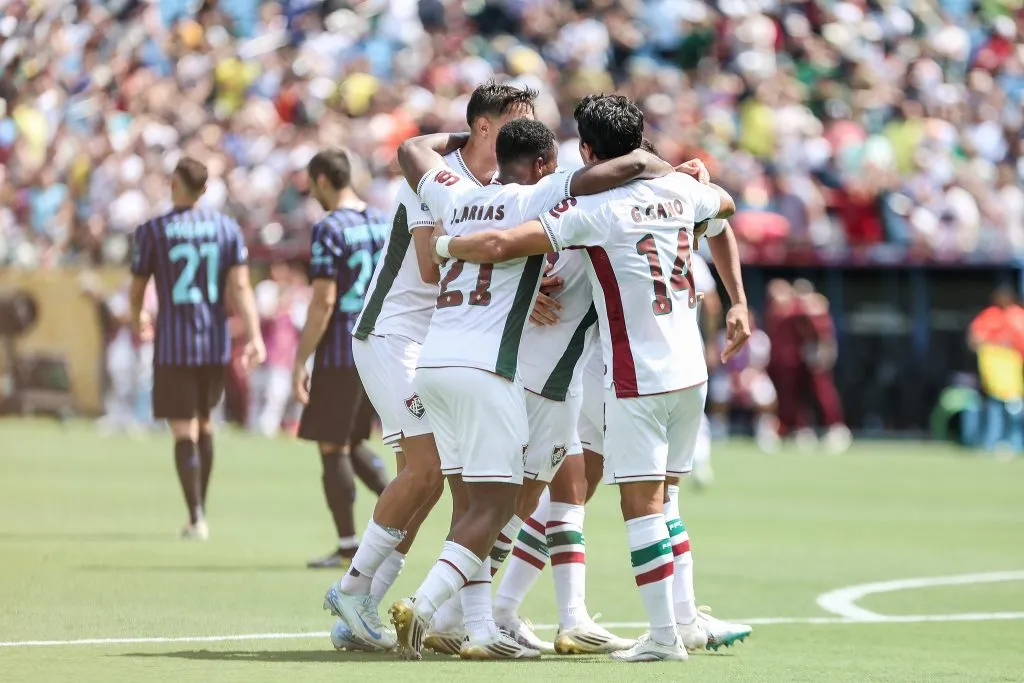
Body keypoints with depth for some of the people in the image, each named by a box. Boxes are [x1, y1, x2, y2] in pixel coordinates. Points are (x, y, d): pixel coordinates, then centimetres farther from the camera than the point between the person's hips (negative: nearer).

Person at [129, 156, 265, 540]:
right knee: (203, 422, 20)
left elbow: (137, 288, 4)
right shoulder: (228, 228, 3)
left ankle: (196, 519, -13)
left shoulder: (153, 231, -5)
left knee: (184, 431, -2)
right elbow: (241, 287, -6)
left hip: (173, 347, -3)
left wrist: (136, 320, 24)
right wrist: (254, 336, -10)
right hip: (216, 344, 3)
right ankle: (200, 511, 24)